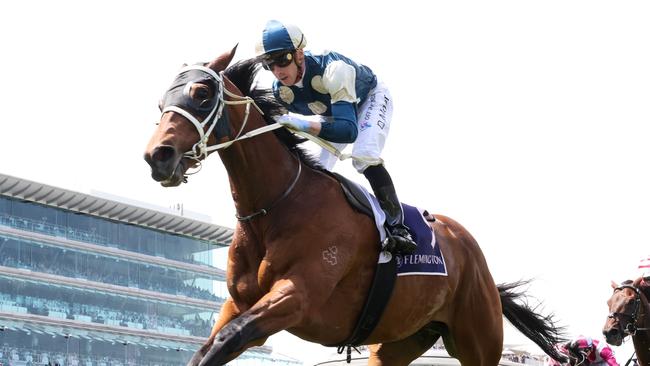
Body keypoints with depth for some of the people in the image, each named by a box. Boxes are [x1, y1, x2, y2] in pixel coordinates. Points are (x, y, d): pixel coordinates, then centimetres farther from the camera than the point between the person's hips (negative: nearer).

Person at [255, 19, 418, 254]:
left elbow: (349, 131, -54)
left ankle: (397, 225, -23)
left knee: (363, 156, -30)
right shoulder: (280, 91, -24)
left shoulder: (332, 70, -44)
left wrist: (306, 125, -68)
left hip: (371, 98, -7)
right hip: (334, 111, 7)